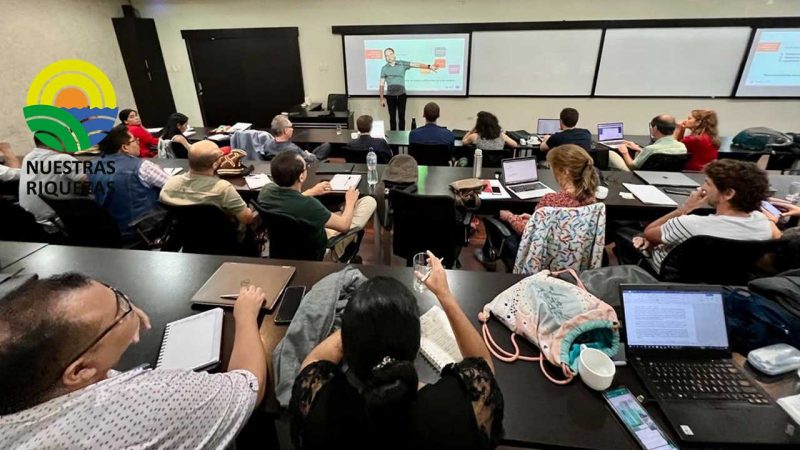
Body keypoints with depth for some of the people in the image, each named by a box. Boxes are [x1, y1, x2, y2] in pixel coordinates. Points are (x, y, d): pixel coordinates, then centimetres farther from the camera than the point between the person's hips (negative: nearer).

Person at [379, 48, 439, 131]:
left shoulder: (402, 64, 2)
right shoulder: (384, 68, 4)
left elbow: (416, 65, -5)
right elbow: (382, 84, 5)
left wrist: (429, 66, -16)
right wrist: (382, 98, 1)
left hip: (401, 94, 0)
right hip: (390, 96, 1)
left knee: (401, 116, 4)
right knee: (392, 117, 6)